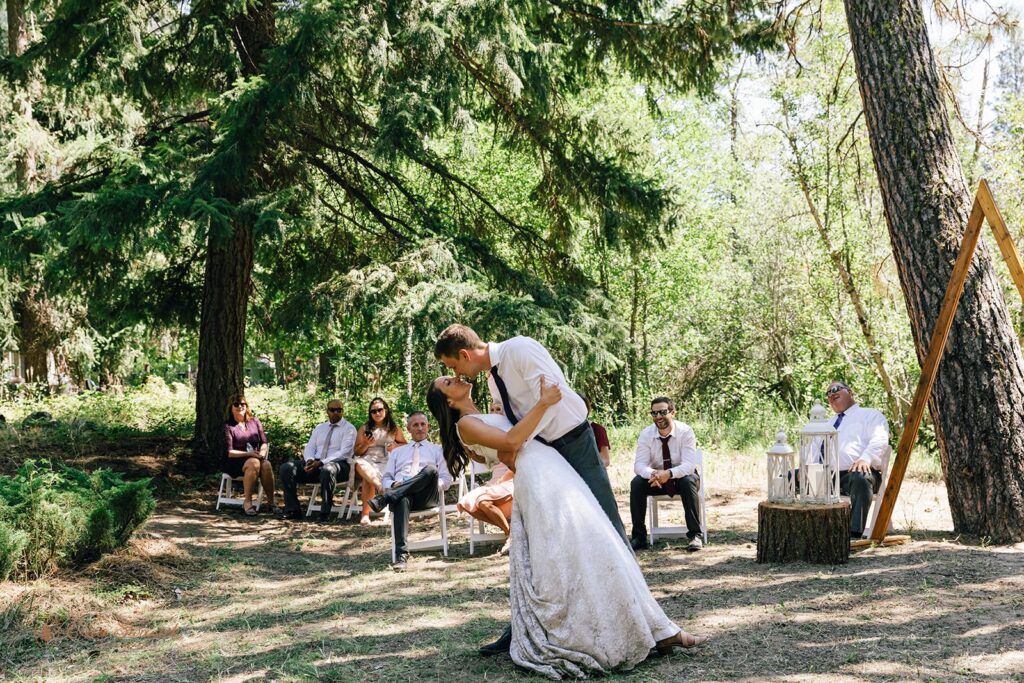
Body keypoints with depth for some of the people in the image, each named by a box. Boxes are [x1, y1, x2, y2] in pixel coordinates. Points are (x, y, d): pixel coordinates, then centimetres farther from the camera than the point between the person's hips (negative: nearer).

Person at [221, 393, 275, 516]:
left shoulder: (254, 421, 13)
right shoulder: (228, 426, 0)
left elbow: (264, 442, 11)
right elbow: (229, 452, -8)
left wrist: (262, 452, -12)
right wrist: (248, 454, -22)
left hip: (256, 458, 4)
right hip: (234, 462, -4)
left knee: (266, 465, -30)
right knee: (253, 463, -36)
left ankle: (271, 502, -25)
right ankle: (247, 502, -33)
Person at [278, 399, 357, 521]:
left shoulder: (349, 429, 2)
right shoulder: (319, 428, 21)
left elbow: (343, 453, -11)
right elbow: (309, 448, 15)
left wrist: (321, 463, -21)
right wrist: (310, 460, -11)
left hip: (338, 465, -6)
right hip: (314, 463, 6)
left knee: (327, 470, -41)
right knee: (286, 468, -15)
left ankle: (325, 513, -30)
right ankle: (293, 510, -12)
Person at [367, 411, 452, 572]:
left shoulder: (437, 450, 28)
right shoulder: (397, 452, 33)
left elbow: (446, 479, 16)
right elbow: (385, 479, 24)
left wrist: (432, 484, -7)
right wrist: (393, 484, -1)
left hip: (427, 496, 0)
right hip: (400, 494, 0)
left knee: (431, 469, -36)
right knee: (401, 499, -41)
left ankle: (383, 499, -41)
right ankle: (401, 555, -53)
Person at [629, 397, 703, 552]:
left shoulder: (685, 432, -19)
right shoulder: (646, 434, -11)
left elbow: (689, 465, -27)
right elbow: (639, 464, -18)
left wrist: (669, 474, -47)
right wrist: (652, 474, -42)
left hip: (682, 477, -2)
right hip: (656, 480, 2)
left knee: (689, 481, -36)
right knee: (636, 483, -25)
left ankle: (695, 535, -26)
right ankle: (639, 537, -16)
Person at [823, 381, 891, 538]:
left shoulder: (870, 415, 16)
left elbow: (880, 441, -3)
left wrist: (865, 459, -24)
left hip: (857, 472, -5)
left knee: (860, 478, -42)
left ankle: (855, 533, -48)